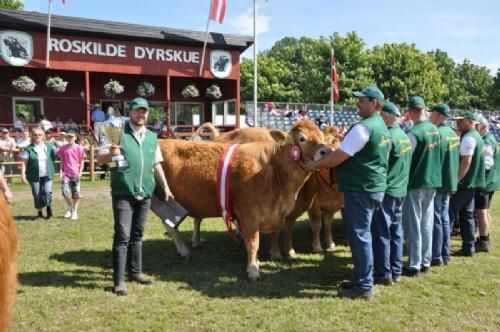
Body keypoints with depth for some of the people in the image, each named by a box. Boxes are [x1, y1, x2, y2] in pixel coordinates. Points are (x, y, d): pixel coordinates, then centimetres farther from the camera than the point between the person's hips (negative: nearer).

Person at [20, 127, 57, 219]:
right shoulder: (29, 149, -3)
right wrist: (23, 175, -9)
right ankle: (39, 212, 22)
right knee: (37, 195, 4)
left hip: (47, 175, 1)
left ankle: (48, 207, 14)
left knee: (47, 192, -12)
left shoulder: (49, 146, 4)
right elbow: (24, 162, -3)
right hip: (34, 176, -1)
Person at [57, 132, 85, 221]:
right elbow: (61, 161, 8)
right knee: (65, 192, -10)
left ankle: (74, 212, 14)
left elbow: (82, 161, 5)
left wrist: (80, 172, -3)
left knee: (75, 193, 2)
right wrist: (61, 172, 0)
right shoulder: (63, 148, 4)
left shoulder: (79, 148, 0)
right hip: (65, 173, 1)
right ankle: (69, 207, 17)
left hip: (75, 173, -1)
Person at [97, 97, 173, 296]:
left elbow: (156, 165, 21)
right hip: (123, 194, -5)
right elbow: (100, 158, -7)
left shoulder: (152, 137, 12)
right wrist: (110, 153, -29)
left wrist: (165, 187, 19)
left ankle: (135, 272, 27)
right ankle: (118, 281, 2)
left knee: (137, 235, 15)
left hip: (145, 194, 5)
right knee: (122, 236, -5)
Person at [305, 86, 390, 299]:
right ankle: (362, 280, 26)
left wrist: (316, 165, -5)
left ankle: (364, 287, 4)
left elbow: (339, 156, -18)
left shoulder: (363, 127, -17)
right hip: (374, 187, 10)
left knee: (359, 236, -3)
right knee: (362, 235, 17)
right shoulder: (381, 127, 15)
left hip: (360, 189, -10)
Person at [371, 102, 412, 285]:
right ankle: (396, 271, 21)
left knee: (382, 233, -1)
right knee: (396, 231, 14)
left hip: (385, 191, -9)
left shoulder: (388, 137, -17)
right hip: (400, 190, 9)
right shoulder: (405, 137, 11)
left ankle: (383, 273, 5)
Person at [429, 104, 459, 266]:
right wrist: (452, 180, 18)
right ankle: (445, 254, 19)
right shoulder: (453, 134, 12)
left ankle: (436, 256, 3)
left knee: (436, 219, -3)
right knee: (444, 218, 13)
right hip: (449, 182, 9)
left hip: (437, 182, -9)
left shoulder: (437, 134, -16)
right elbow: (453, 159, 15)